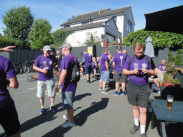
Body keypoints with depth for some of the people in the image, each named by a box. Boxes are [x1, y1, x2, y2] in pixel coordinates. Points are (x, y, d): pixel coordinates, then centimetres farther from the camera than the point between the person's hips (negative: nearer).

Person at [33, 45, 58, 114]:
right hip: (41, 79, -1)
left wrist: (52, 67, 5)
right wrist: (42, 70, -18)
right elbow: (34, 67, -2)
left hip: (50, 78, 2)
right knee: (41, 95, 9)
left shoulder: (52, 57, 1)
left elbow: (57, 62, 21)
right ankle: (42, 107, 29)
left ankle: (52, 106, 30)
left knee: (52, 93, 9)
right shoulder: (40, 57, -5)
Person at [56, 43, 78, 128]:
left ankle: (71, 122, 21)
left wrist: (59, 85, -21)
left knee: (68, 104, 6)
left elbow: (64, 73, -27)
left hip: (67, 85, -10)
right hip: (73, 84, 10)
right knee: (70, 103, 25)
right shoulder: (74, 57, 9)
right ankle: (69, 116, 44)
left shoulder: (66, 58, -20)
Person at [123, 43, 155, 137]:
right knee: (135, 107, 17)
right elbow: (124, 71, 4)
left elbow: (153, 72, 10)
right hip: (132, 86, 1)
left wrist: (147, 71, -13)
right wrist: (133, 71, -14)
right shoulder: (130, 59, 2)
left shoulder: (148, 59, 4)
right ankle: (136, 125, 38)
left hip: (144, 87, 0)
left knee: (143, 110, 0)